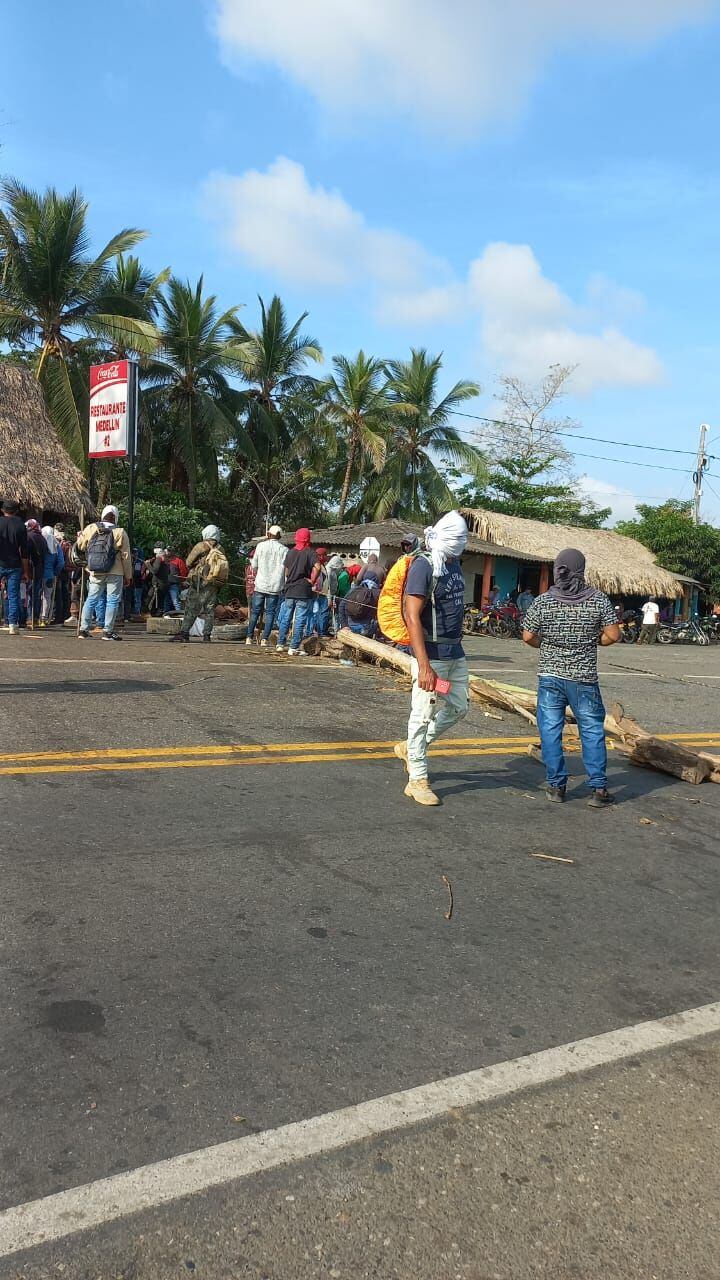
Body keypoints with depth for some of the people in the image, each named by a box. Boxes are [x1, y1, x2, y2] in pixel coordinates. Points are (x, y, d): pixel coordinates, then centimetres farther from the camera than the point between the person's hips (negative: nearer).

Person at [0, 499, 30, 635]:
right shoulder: (20, 525, -1)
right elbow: (24, 551, 0)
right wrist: (26, 571, 6)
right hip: (15, 566, 0)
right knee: (13, 595, 3)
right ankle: (13, 624, 0)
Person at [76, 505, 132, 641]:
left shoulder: (90, 529, 2)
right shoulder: (120, 532, -6)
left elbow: (80, 546, 16)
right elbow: (126, 556, -4)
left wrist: (80, 535, 37)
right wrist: (128, 576, 3)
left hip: (95, 573, 4)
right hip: (115, 573, -3)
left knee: (91, 599, 12)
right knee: (112, 601, 3)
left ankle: (83, 629, 12)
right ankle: (108, 631, 1)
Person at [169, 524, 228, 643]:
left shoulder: (201, 546, -3)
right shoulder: (221, 550, 9)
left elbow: (188, 562, 1)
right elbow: (225, 569, 5)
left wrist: (194, 570, 19)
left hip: (199, 582, -4)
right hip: (214, 585, 4)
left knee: (191, 609, 0)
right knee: (209, 610, 8)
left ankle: (184, 633, -3)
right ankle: (207, 635, 3)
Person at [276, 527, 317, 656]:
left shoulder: (290, 552, 9)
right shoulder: (310, 552, -6)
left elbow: (286, 572, 13)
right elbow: (317, 567, -22)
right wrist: (312, 580, -11)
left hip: (289, 590, 5)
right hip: (304, 592, -5)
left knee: (286, 618, 15)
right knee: (300, 620, -1)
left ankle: (280, 644, 21)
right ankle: (294, 648, -1)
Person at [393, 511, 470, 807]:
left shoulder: (454, 564, 9)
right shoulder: (424, 566, -16)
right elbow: (412, 617, -20)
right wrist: (424, 666, -24)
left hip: (455, 652, 9)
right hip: (432, 652, -9)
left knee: (458, 708, 17)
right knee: (423, 715, -1)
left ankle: (410, 748, 33)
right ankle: (417, 781, 10)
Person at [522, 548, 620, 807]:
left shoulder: (543, 601, -4)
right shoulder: (599, 599, -5)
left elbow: (528, 637, -2)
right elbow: (613, 636, -5)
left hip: (549, 675, 1)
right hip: (584, 678, 0)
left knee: (550, 730, 9)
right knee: (592, 730, 9)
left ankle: (556, 785, 13)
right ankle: (599, 788, 10)